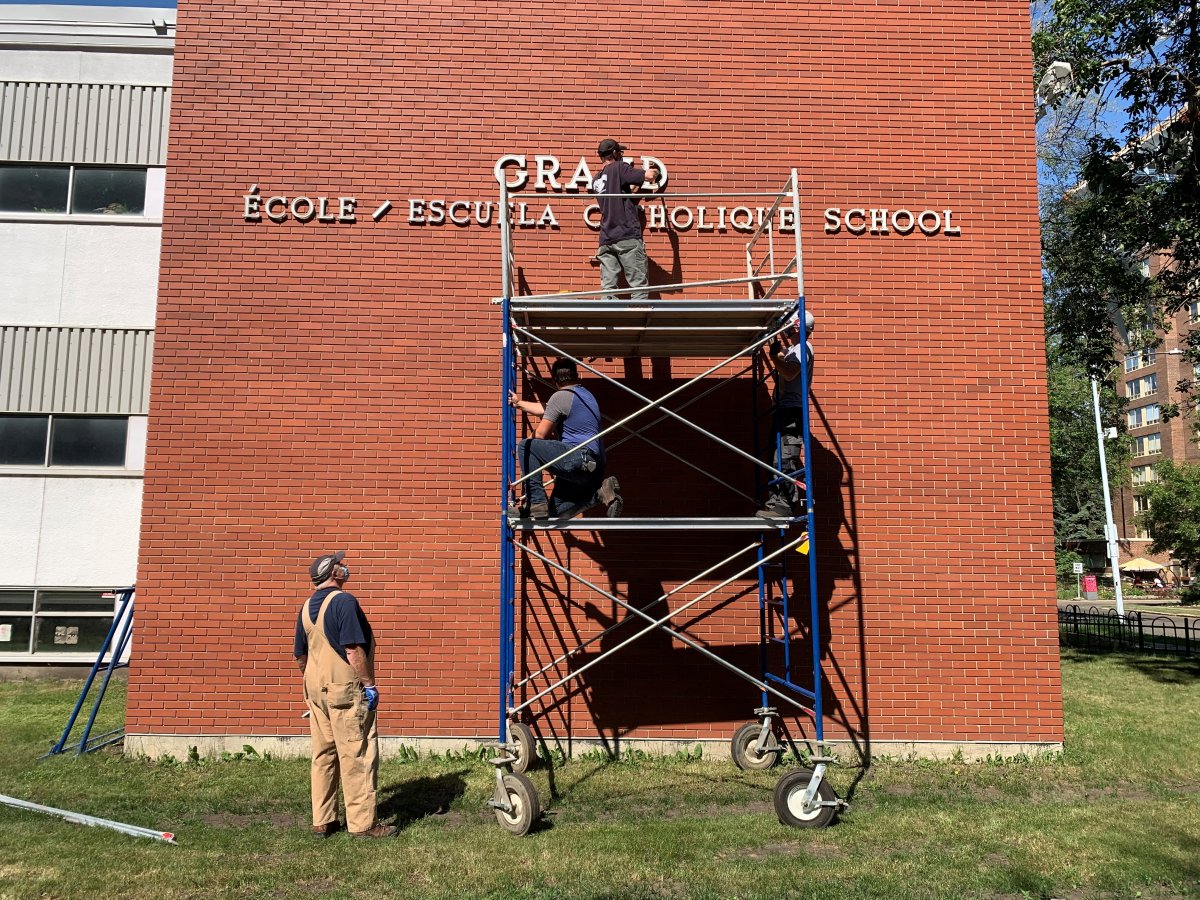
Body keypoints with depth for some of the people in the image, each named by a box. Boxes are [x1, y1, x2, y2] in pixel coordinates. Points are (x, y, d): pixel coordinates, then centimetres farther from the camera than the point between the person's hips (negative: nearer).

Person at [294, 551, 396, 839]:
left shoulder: (307, 607, 10)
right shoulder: (344, 601, -15)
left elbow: (301, 655, 16)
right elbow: (353, 650, -20)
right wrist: (369, 684, -14)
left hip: (316, 688, 9)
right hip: (345, 688, -8)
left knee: (323, 754, 13)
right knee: (357, 756, -2)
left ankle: (322, 821, 20)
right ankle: (363, 823, 3)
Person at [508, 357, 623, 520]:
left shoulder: (561, 396, -6)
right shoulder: (585, 394, 23)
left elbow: (541, 435, -5)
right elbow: (545, 409, 33)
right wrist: (519, 403, 42)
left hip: (578, 458, -9)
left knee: (525, 446, -4)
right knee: (556, 512, 17)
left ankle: (536, 503, -11)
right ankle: (600, 491, 1)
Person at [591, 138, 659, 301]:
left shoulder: (596, 180, 18)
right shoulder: (619, 168, -2)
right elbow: (649, 175, -9)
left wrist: (635, 185, 31)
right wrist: (654, 172, 11)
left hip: (606, 240, 7)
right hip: (627, 236, -6)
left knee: (608, 287, 2)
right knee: (638, 285, -4)